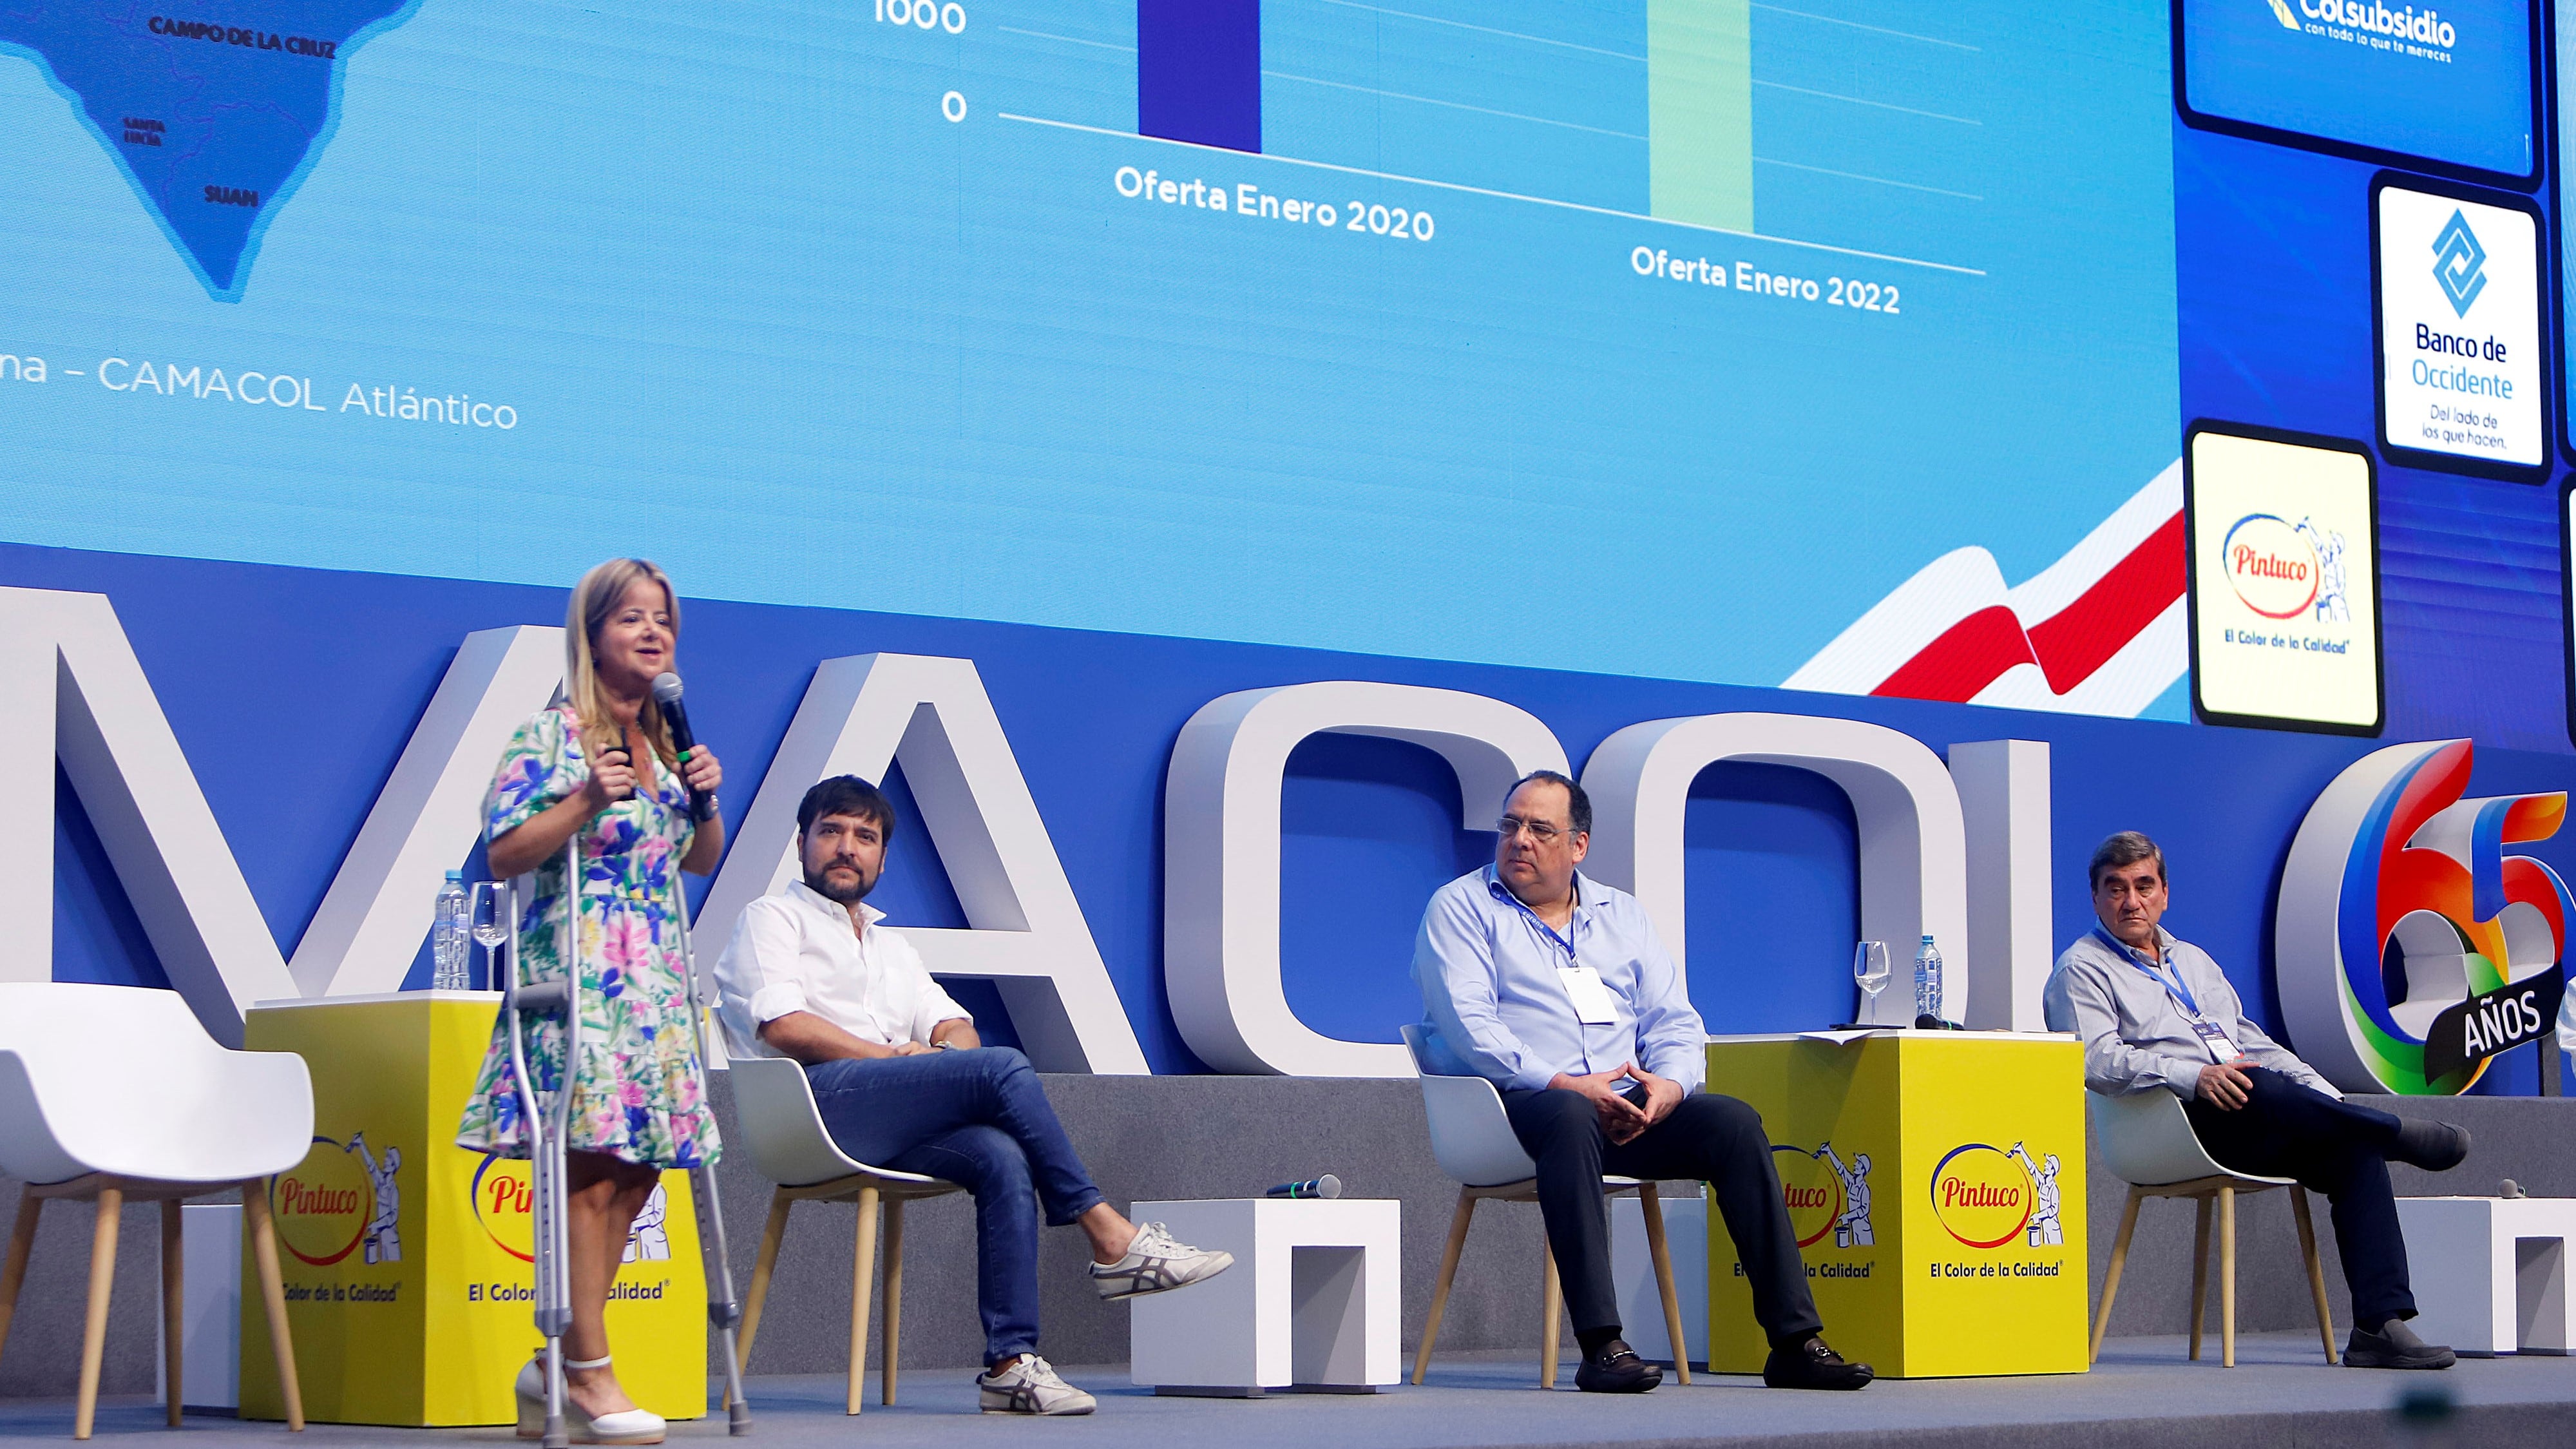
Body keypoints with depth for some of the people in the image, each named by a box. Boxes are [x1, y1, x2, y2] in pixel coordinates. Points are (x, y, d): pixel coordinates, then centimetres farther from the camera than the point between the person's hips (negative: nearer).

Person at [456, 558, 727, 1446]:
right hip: (576, 970, -8)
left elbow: (702, 863, 23)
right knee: (594, 1165, -12)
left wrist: (706, 800, 4)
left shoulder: (668, 744, 17)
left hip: (654, 976, 8)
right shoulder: (551, 737, -5)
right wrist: (584, 803, -20)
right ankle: (590, 1375, -7)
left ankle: (557, 1368, 13)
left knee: (637, 1169, 4)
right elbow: (503, 854, -10)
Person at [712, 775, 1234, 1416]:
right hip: (815, 1104, -6)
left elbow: (955, 1025, 22)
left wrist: (952, 1048, -4)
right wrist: (899, 1056, -6)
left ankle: (1012, 1363, -32)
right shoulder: (773, 919, 14)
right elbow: (782, 1026, -4)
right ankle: (1111, 1239, -20)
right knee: (1002, 1068, -24)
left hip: (888, 1131, 6)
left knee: (1003, 1157, -25)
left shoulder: (892, 946, 34)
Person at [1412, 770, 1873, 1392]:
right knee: (1569, 1119, -39)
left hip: (1627, 1105, 5)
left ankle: (1795, 1341, -22)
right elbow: (1467, 1024, -7)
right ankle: (1600, 1345, -45)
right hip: (1515, 1104, -5)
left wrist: (1671, 1083, -9)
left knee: (1734, 1122, -20)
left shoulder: (1622, 915, 23)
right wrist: (1563, 1083, -19)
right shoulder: (1460, 909, 8)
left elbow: (1674, 1020, 15)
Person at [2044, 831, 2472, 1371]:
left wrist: (2329, 1100, 11)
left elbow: (2252, 1040, 27)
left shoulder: (2194, 961, 29)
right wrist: (2194, 1076, -23)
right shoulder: (2080, 971, 7)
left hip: (2257, 1123, 7)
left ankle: (2380, 1326, -26)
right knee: (2260, 1089, -36)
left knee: (2354, 1148, -18)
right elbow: (2098, 1060, -10)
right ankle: (2403, 1135, -14)